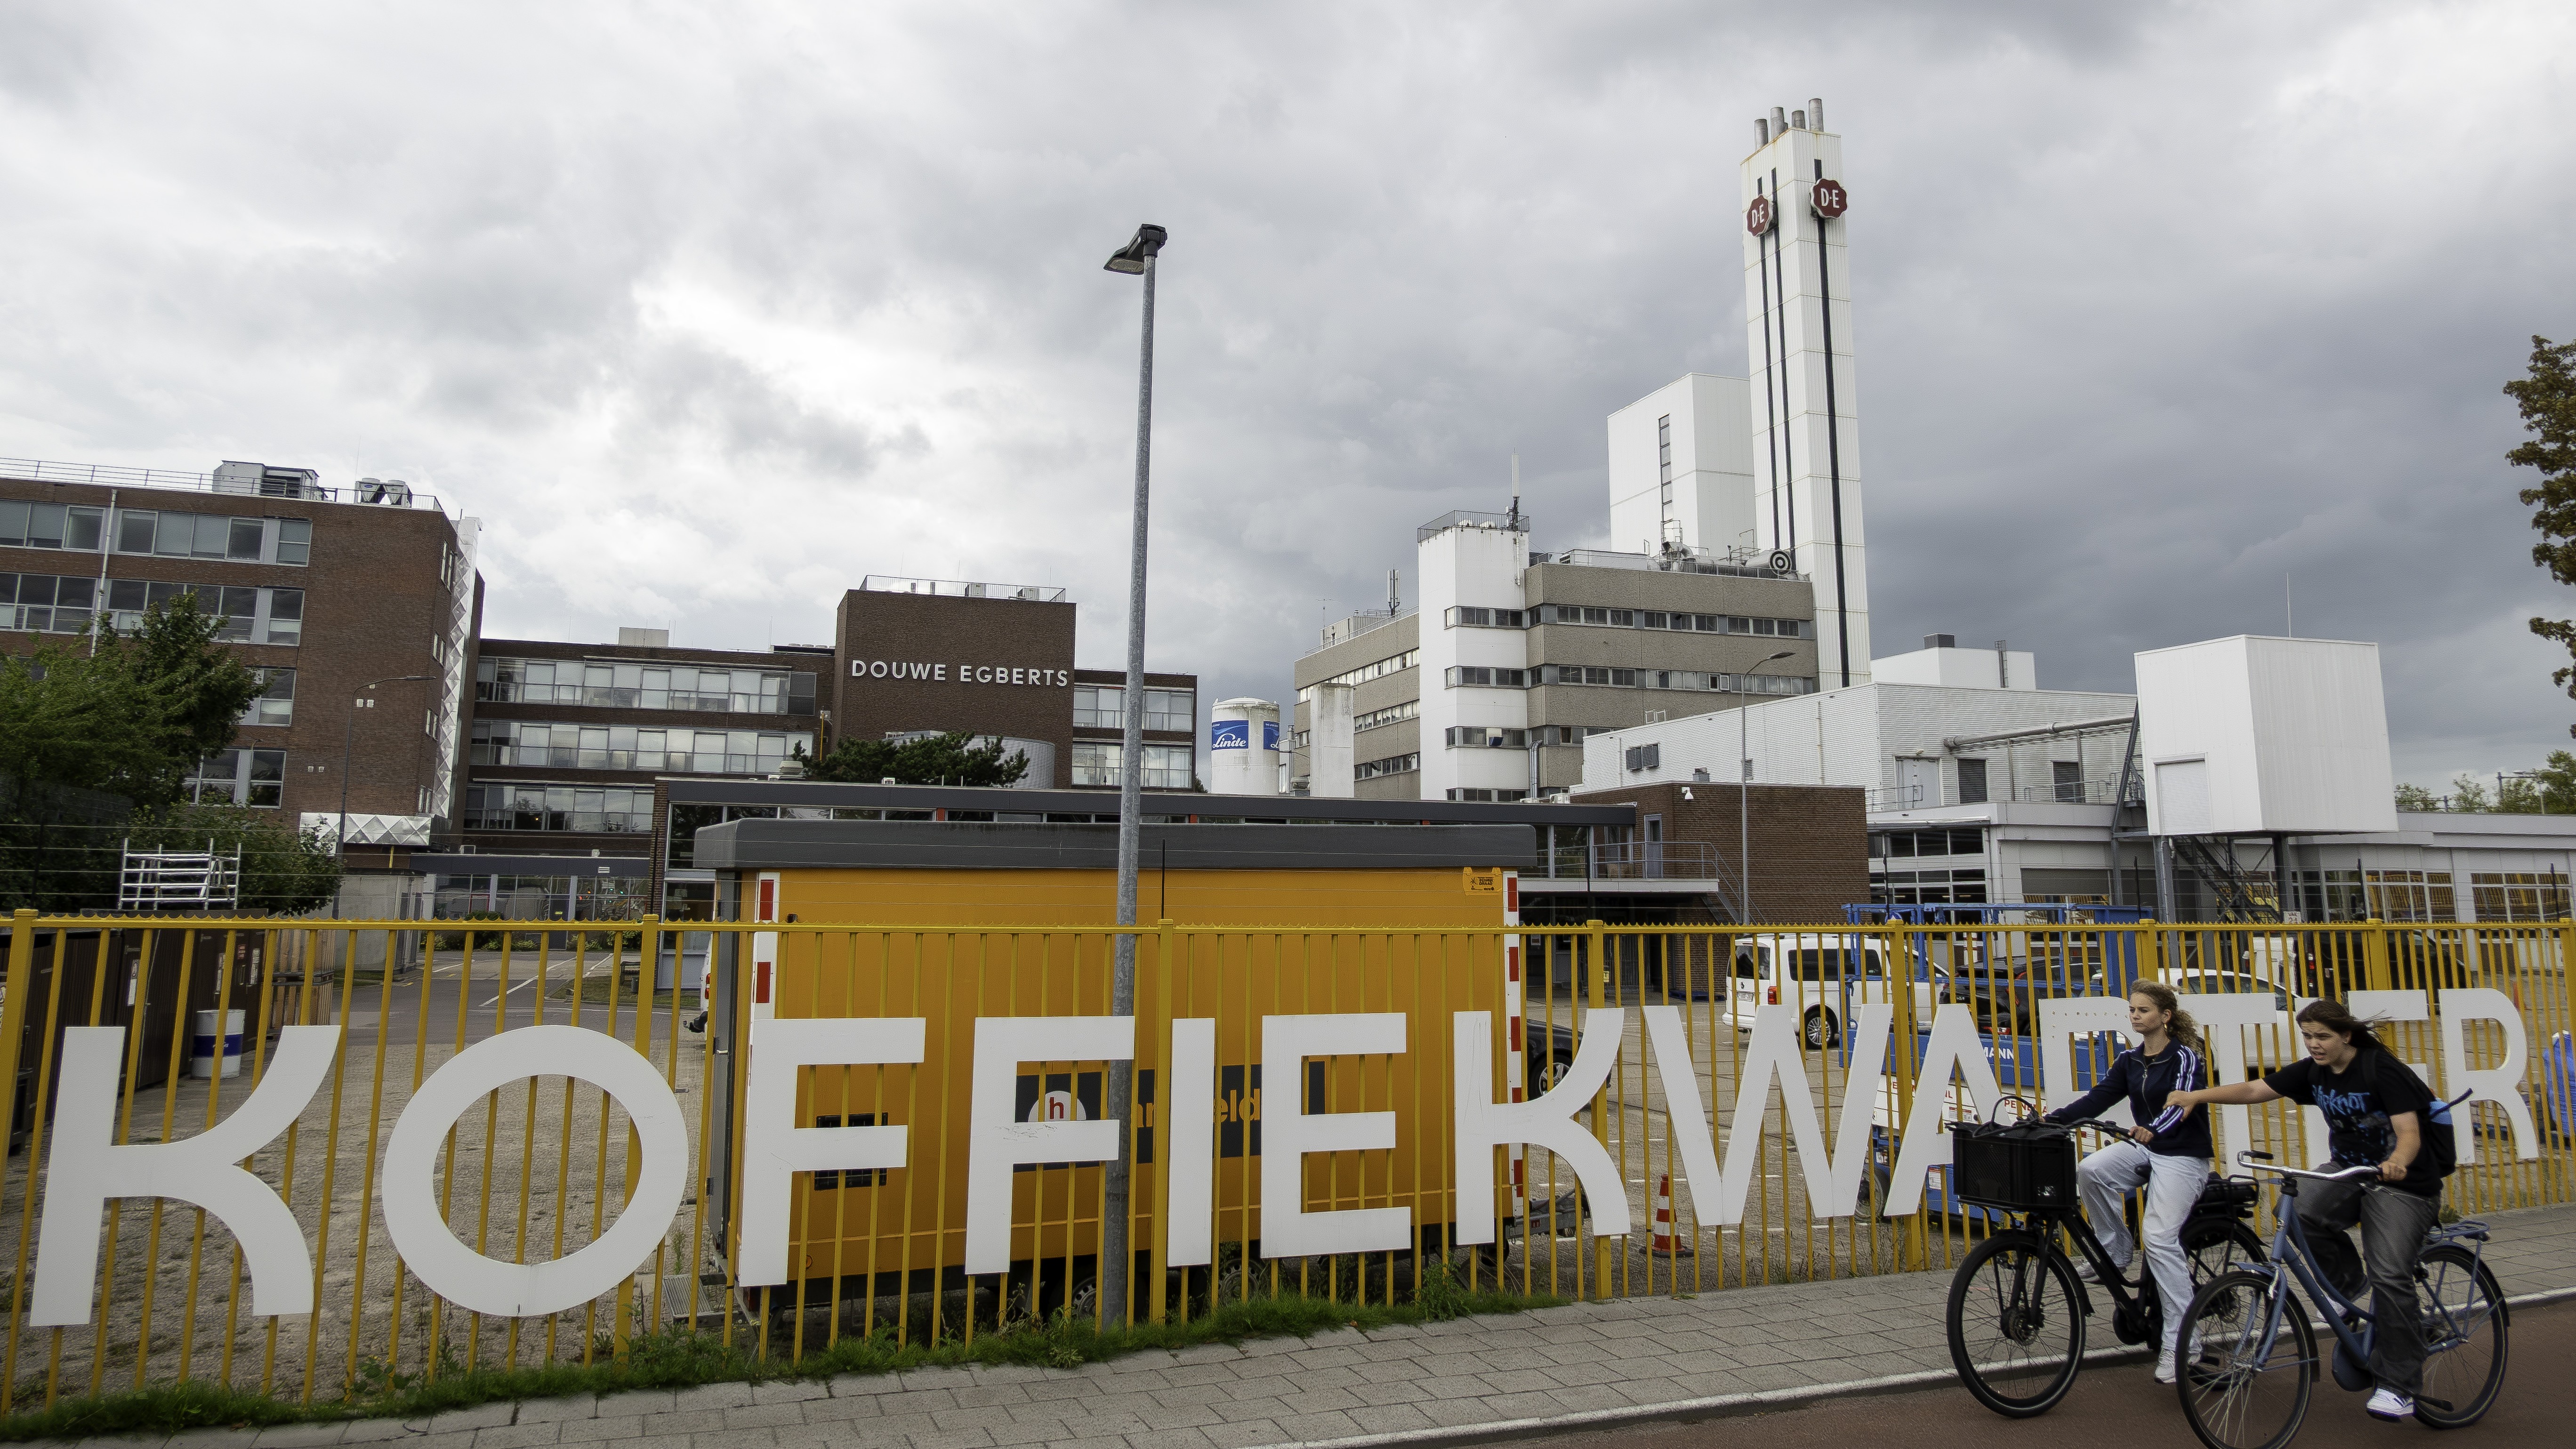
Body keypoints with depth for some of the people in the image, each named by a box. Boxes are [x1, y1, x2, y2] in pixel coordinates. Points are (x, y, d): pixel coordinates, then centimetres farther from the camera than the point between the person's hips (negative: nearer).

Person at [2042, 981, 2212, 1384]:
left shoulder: (2186, 1057, -11)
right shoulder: (2129, 1061, 8)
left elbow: (2181, 1105, -27)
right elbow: (2099, 1098, 2)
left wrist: (2153, 1130, -47)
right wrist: (2053, 1118, -12)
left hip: (2182, 1156, -6)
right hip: (2143, 1148, 6)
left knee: (2160, 1236, -19)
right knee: (2090, 1170, -24)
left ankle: (2180, 1342, -11)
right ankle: (2114, 1252, -3)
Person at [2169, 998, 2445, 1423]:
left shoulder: (2383, 1070, -18)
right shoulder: (2313, 1071, -1)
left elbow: (2410, 1133, -26)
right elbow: (2254, 1090, -1)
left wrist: (2396, 1163, -46)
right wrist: (2197, 1096, -13)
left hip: (2402, 1183, -5)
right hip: (2348, 1170, 5)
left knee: (2390, 1276, -15)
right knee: (2301, 1208, -25)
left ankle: (2399, 1386, -3)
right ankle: (2347, 1283, 3)